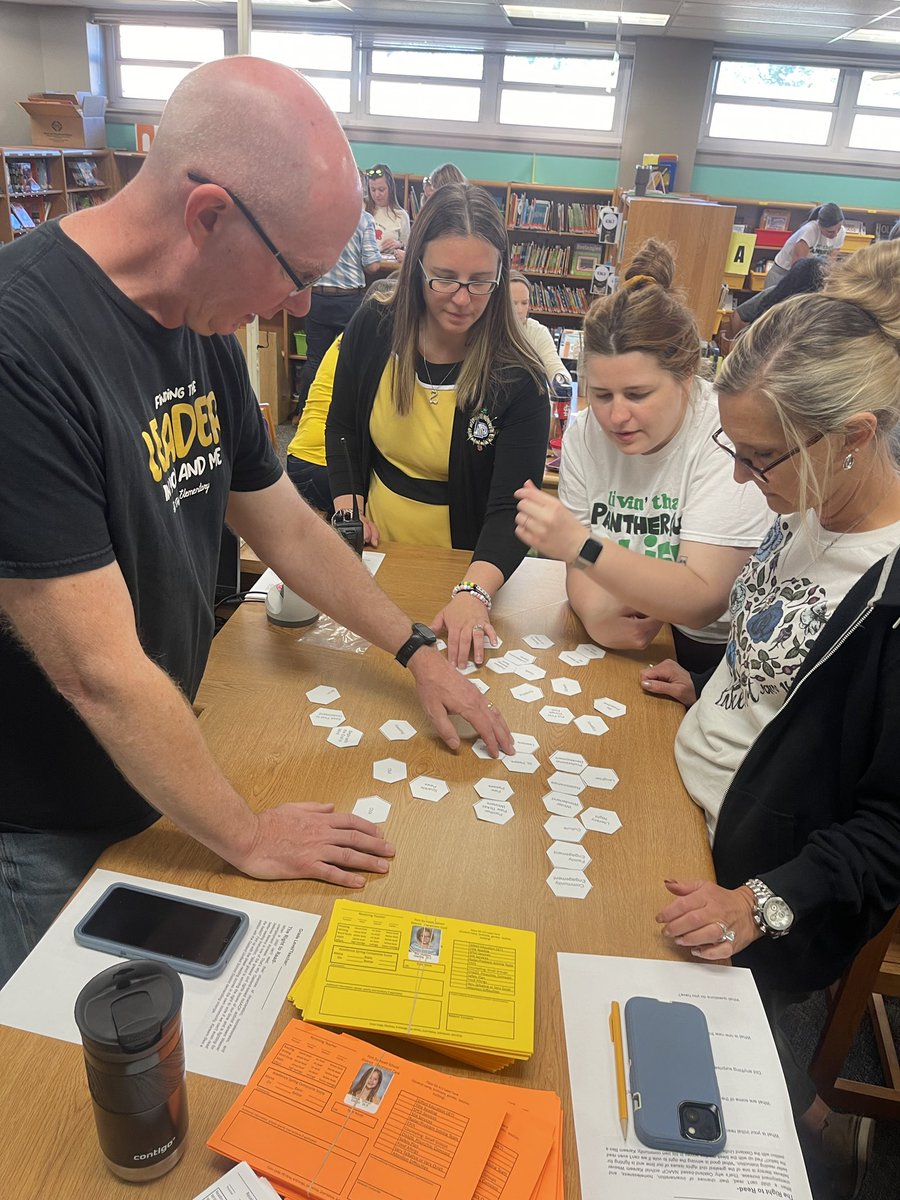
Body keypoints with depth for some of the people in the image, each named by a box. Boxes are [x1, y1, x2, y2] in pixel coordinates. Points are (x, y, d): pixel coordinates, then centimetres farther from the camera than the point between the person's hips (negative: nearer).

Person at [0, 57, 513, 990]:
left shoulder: (201, 328, -3)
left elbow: (284, 525, 8)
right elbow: (100, 671, -29)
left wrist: (417, 653, 10)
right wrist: (246, 838, -16)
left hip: (150, 786, 7)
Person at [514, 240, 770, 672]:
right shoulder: (584, 433, -8)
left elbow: (703, 603, -27)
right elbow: (583, 562, -3)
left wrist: (579, 543, -37)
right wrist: (594, 612, -26)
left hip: (714, 655, -4)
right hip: (618, 643, 4)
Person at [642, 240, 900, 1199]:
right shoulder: (804, 511, -1)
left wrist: (769, 902, -26)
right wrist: (711, 693, 6)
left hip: (767, 872, -8)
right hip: (684, 801, 8)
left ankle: (815, 1120, 30)